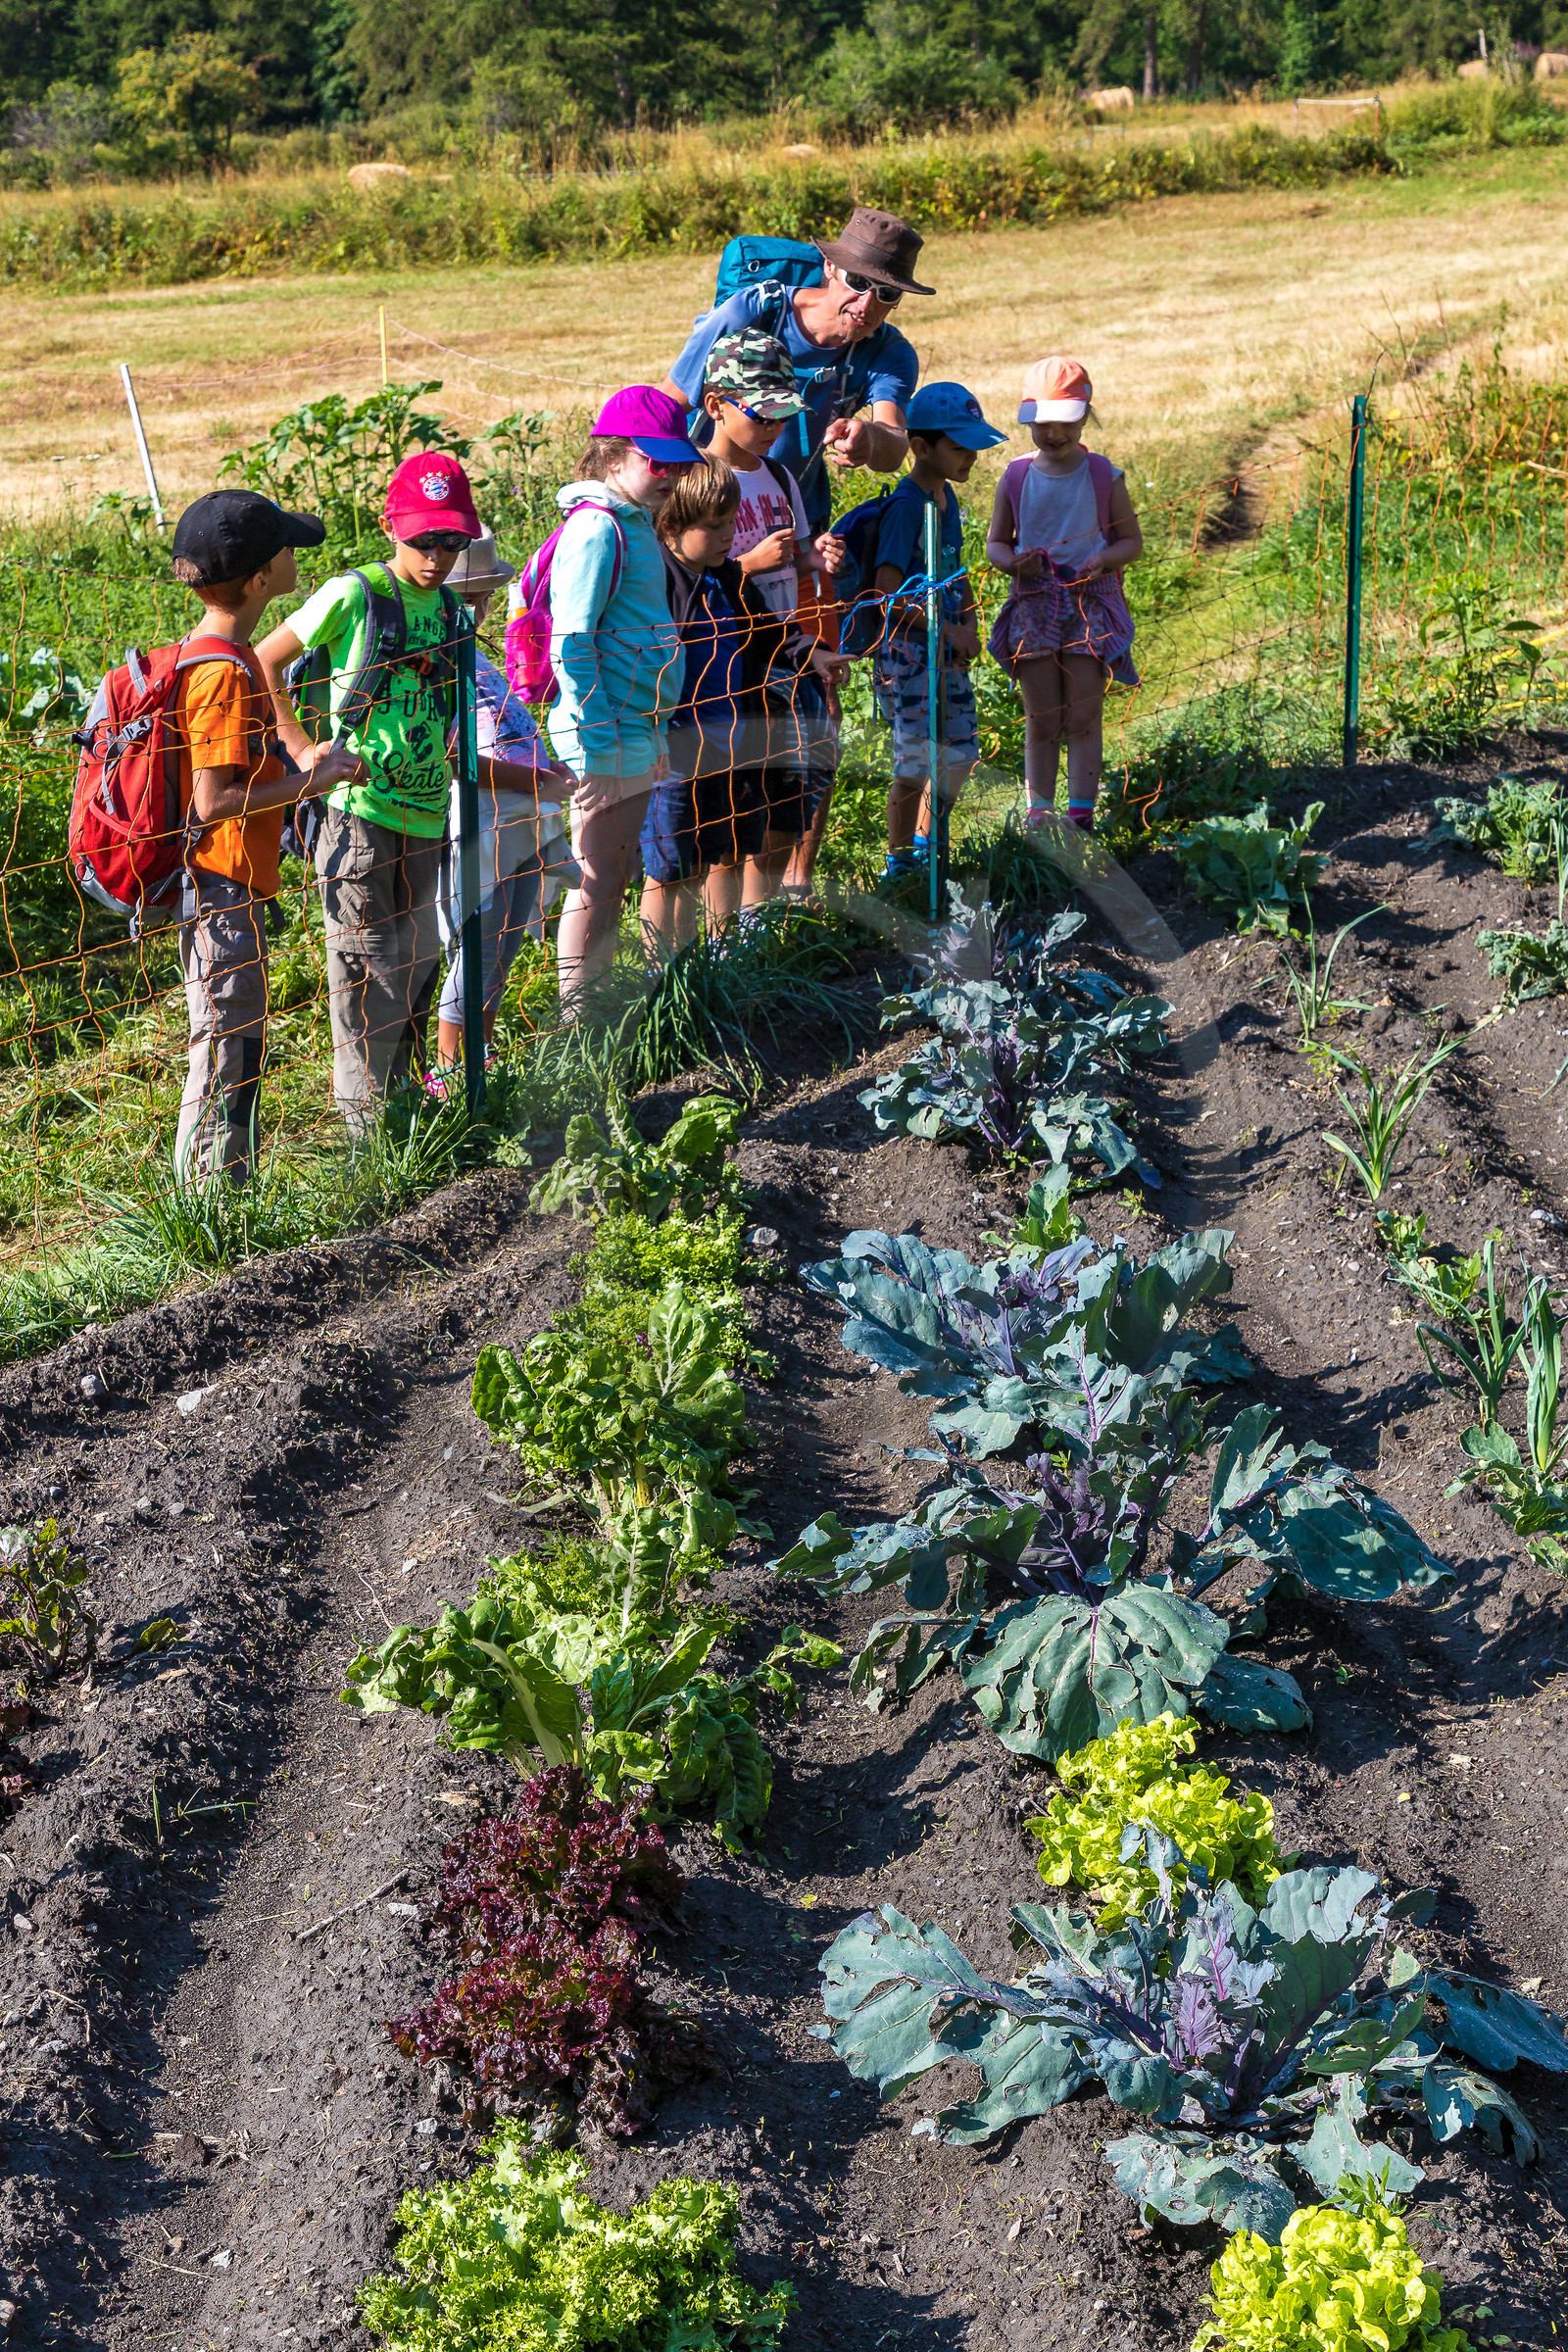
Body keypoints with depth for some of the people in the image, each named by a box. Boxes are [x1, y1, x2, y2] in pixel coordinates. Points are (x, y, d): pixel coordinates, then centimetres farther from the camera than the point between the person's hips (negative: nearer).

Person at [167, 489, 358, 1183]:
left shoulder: (228, 655, 11)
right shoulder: (224, 671, -21)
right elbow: (213, 800, -24)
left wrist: (300, 767, 8)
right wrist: (309, 783, -16)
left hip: (224, 887, 10)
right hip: (221, 890, -10)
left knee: (239, 1050, 17)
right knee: (227, 1055, -3)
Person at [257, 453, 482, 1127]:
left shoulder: (450, 610, 11)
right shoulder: (353, 594, -8)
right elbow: (263, 664, -3)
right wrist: (303, 750, -11)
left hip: (425, 815, 6)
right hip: (358, 809, -6)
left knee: (417, 960, 13)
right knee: (368, 965, -2)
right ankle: (365, 1121, 7)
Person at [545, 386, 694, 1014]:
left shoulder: (635, 523, 14)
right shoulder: (597, 529, -16)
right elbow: (571, 645, -20)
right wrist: (598, 740, -21)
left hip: (637, 735, 10)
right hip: (610, 740, -10)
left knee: (616, 875, 16)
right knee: (597, 883, -2)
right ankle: (579, 1021, 7)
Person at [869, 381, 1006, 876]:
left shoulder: (947, 497, 11)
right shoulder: (906, 505, -16)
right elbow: (888, 587, -22)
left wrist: (969, 623, 6)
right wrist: (948, 631, -16)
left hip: (948, 649, 9)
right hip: (907, 649, -9)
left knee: (960, 754, 13)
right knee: (916, 762, -5)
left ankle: (925, 845, 30)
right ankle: (900, 864, 8)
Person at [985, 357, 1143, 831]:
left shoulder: (1104, 476, 1)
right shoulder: (1016, 477, 4)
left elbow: (1132, 541, 6)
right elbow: (995, 542, 12)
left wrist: (1104, 559, -15)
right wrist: (1013, 561, -11)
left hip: (1092, 602, -1)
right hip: (1033, 605, 1)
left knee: (1084, 717, -1)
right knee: (1041, 719, 4)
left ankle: (1081, 814, 3)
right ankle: (1039, 812, 10)